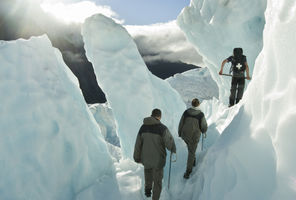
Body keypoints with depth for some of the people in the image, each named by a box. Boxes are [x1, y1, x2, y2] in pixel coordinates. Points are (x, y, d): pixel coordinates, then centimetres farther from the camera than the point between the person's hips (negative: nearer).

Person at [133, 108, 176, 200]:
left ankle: (148, 189, 36)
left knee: (147, 170, 34)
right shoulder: (162, 128, -19)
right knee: (157, 180, 15)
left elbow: (138, 144, 1)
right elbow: (170, 143, -15)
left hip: (146, 159, 3)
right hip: (158, 160, -3)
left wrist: (137, 158, 14)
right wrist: (173, 150, 8)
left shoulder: (143, 127, -5)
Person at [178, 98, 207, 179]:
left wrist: (179, 133, 13)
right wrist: (203, 131, 15)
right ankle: (188, 171, 14)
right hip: (194, 136, -3)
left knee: (190, 148, 32)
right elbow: (204, 127, -9)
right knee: (191, 153, 10)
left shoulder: (186, 112, -10)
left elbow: (181, 124, -3)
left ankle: (193, 161, 47)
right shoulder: (201, 115, -17)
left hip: (185, 135, 3)